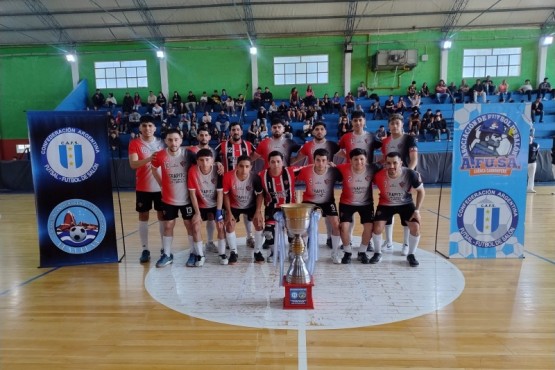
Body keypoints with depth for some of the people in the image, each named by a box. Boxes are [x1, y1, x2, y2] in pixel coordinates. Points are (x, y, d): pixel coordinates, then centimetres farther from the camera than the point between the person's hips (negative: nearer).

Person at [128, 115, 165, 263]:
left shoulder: (160, 143, 5)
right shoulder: (134, 143, -5)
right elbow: (133, 164, -17)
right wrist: (149, 159, -33)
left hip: (160, 186, 2)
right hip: (143, 187, -2)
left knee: (162, 216, 8)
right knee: (143, 217, 5)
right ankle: (145, 249, 15)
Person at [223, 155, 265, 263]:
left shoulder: (255, 177, -29)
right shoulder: (228, 176, -31)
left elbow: (259, 194, -12)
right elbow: (225, 194, -14)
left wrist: (258, 212, -17)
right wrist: (229, 213, -15)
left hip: (251, 205, 0)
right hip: (234, 206, 0)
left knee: (259, 224, -12)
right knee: (229, 225, -12)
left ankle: (257, 252, 6)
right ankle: (233, 252, 9)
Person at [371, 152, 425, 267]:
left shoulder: (410, 174, -27)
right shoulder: (379, 175, -30)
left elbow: (421, 191, -10)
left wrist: (417, 210, -13)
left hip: (406, 204, 0)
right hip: (386, 204, 0)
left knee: (415, 227, -12)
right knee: (377, 227, -12)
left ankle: (411, 255, 13)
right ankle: (377, 253, 14)